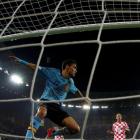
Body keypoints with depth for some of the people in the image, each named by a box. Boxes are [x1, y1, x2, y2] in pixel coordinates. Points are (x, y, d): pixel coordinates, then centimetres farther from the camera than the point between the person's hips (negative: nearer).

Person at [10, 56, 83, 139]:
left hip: (57, 107, 5)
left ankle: (53, 133, 13)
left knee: (76, 129, -11)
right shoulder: (53, 72, -4)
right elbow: (36, 67, -1)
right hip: (46, 101, -5)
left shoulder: (70, 82, 11)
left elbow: (76, 91, 31)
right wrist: (20, 61, -5)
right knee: (42, 112, -45)